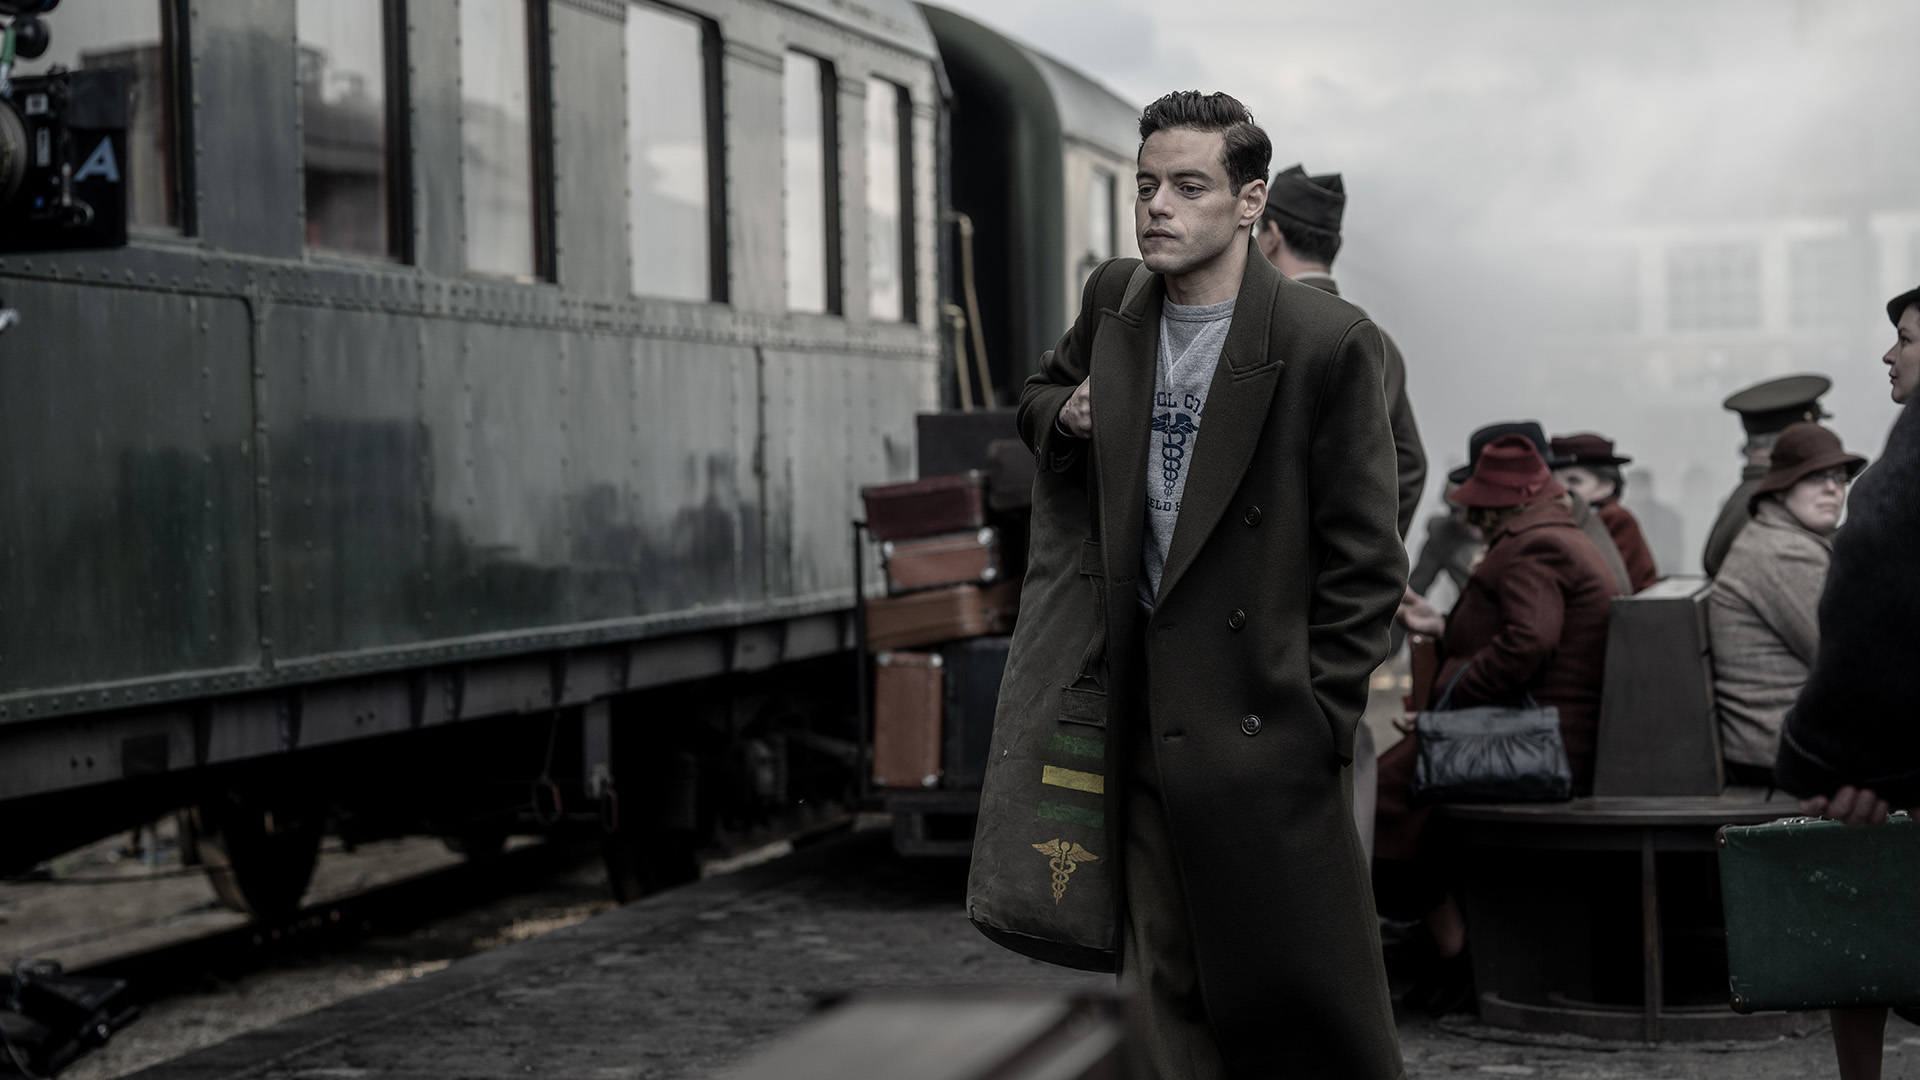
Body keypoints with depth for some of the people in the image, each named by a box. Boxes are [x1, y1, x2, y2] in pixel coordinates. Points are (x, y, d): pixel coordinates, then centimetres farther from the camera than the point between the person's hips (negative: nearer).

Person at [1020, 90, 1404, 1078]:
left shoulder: (1327, 341, -10)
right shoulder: (1113, 303, 8)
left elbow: (1366, 560, -7)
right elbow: (1042, 393, 30)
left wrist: (1319, 719, -9)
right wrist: (1063, 415, 6)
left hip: (1263, 727, -5)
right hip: (1146, 720, 6)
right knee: (1162, 997, 9)